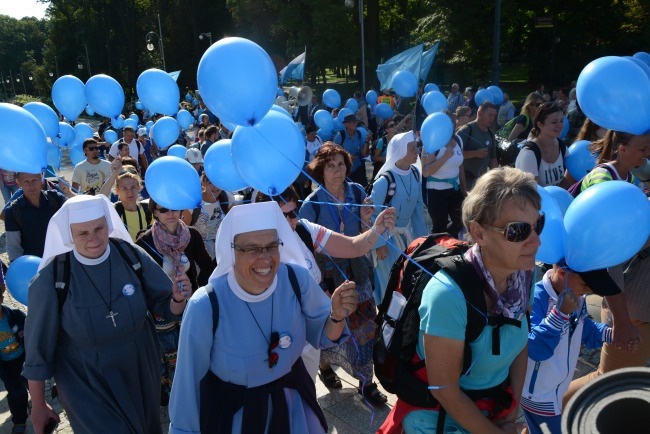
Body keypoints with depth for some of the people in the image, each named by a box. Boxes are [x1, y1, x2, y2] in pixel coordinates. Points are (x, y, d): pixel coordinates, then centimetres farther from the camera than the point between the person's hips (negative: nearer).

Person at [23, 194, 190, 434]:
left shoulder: (132, 256, -16)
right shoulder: (51, 278, -21)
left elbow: (166, 307, -7)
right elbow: (39, 344, -9)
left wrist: (178, 298, -30)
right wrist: (38, 404, -1)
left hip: (140, 371, 3)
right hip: (86, 383, -3)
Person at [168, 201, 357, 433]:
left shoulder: (297, 278, -20)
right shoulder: (205, 307, -28)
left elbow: (321, 336, -4)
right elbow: (189, 376, -13)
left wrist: (337, 316, -25)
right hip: (230, 411, -3)